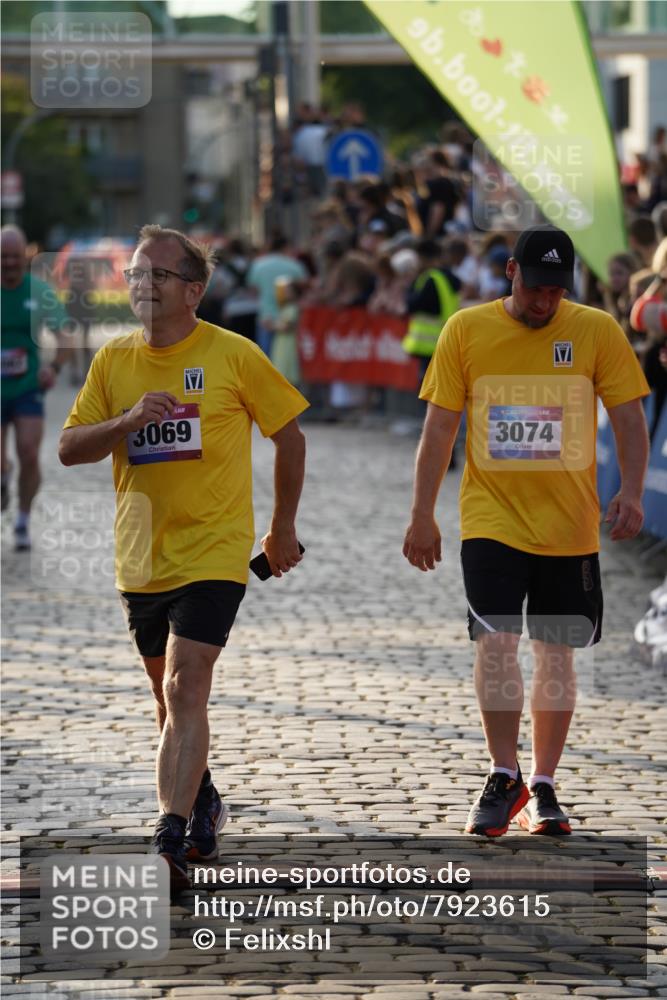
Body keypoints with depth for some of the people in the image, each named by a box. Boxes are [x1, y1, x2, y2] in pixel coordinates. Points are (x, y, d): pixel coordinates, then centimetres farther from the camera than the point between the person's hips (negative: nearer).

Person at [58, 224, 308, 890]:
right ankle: (202, 806, 39)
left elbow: (288, 434, 5)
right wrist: (127, 421, -17)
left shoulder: (232, 355, -6)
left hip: (213, 553, -5)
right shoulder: (113, 361, 5)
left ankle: (169, 841, -23)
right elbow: (69, 449, 2)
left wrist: (283, 528, 9)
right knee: (168, 698, 17)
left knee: (185, 692, -18)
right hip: (141, 555, 5)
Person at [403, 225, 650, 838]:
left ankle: (542, 788, 18)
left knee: (556, 654, 6)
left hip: (570, 527, 1)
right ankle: (503, 779, -1)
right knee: (496, 642, -14)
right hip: (491, 520, -1)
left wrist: (631, 491, -14)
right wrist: (422, 515, 0)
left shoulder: (597, 331, -1)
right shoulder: (466, 330, -1)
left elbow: (629, 418, 2)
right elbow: (440, 426, 3)